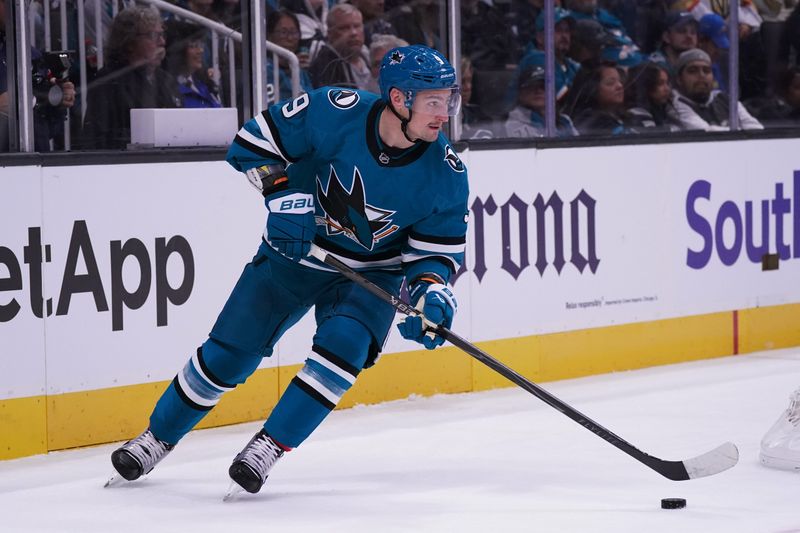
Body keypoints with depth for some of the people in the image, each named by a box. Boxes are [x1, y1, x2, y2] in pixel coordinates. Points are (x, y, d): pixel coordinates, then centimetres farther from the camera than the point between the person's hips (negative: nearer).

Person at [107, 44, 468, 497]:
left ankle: (269, 447, -12)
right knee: (229, 350, 2)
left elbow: (438, 248, -9)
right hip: (294, 251, 0)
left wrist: (429, 290, -28)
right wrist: (282, 194, -24)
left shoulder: (446, 175, -20)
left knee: (343, 345, -26)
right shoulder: (337, 112, -25)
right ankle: (157, 438, 23)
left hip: (371, 273, 0)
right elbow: (256, 140, -13)